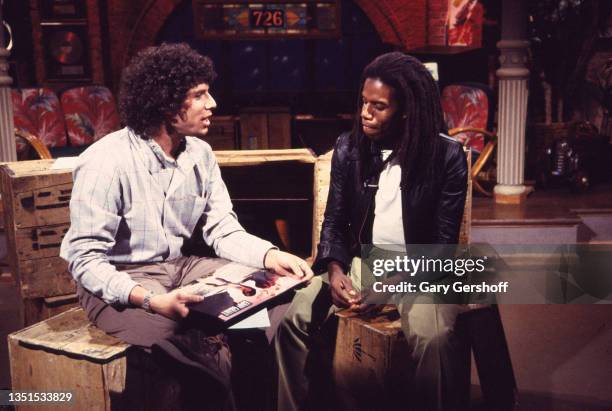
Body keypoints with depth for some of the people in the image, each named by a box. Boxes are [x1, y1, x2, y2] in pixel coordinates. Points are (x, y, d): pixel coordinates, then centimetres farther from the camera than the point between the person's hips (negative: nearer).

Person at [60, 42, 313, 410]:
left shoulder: (200, 153, 1)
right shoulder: (106, 162, -19)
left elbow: (223, 230, 2)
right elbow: (84, 259, -20)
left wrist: (270, 256, -18)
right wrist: (150, 299, -35)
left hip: (181, 267, 7)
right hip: (119, 281, -6)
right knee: (207, 348, -32)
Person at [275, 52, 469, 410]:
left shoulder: (447, 155, -9)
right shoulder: (347, 148, 1)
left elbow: (443, 242, -9)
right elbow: (334, 221, 6)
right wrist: (335, 269, -14)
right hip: (359, 262, 3)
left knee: (434, 339, -32)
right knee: (294, 317, -18)